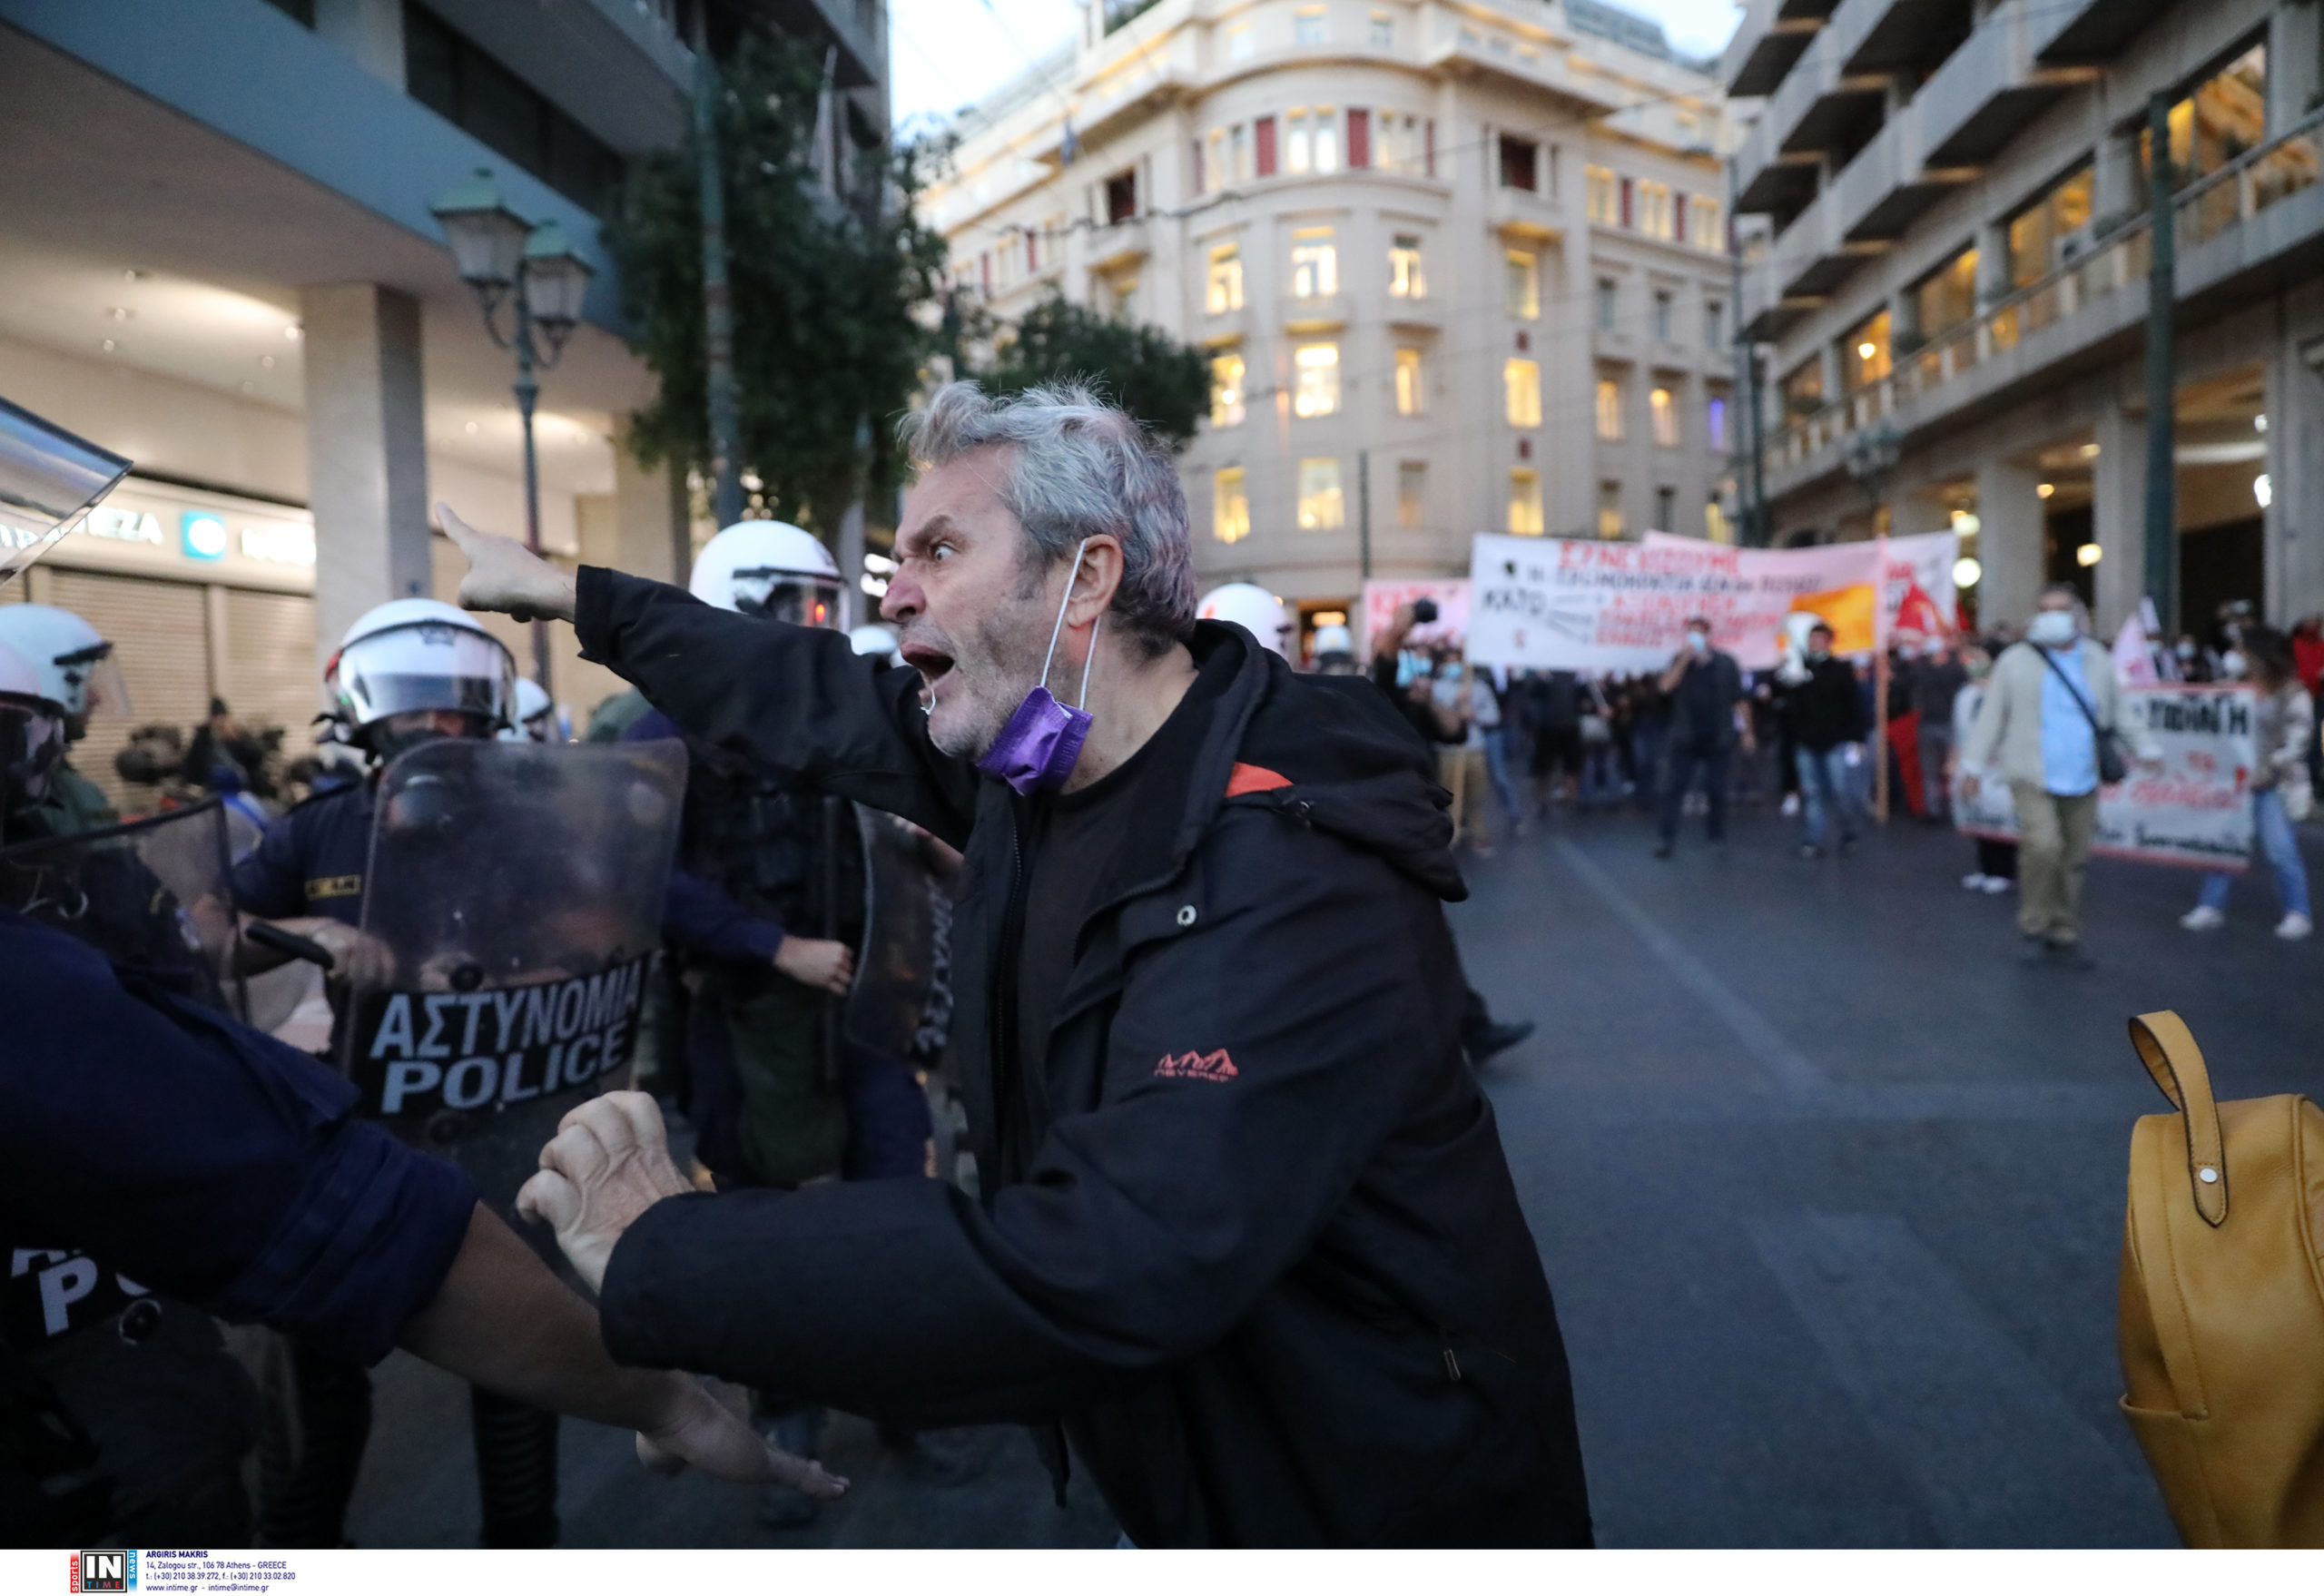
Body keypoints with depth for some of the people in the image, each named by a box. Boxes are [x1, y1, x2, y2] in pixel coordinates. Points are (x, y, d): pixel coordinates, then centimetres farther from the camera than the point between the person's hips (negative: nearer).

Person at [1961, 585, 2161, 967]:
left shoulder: (2098, 661, 10)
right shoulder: (2016, 660, -1)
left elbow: (2119, 713, 20)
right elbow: (1991, 716, 1)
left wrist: (2145, 749, 12)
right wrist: (1973, 764, -1)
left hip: (2081, 780, 4)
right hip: (2033, 778, -4)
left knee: (2074, 860, 9)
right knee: (2043, 846, -23)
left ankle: (2064, 937, 23)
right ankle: (2034, 928, -3)